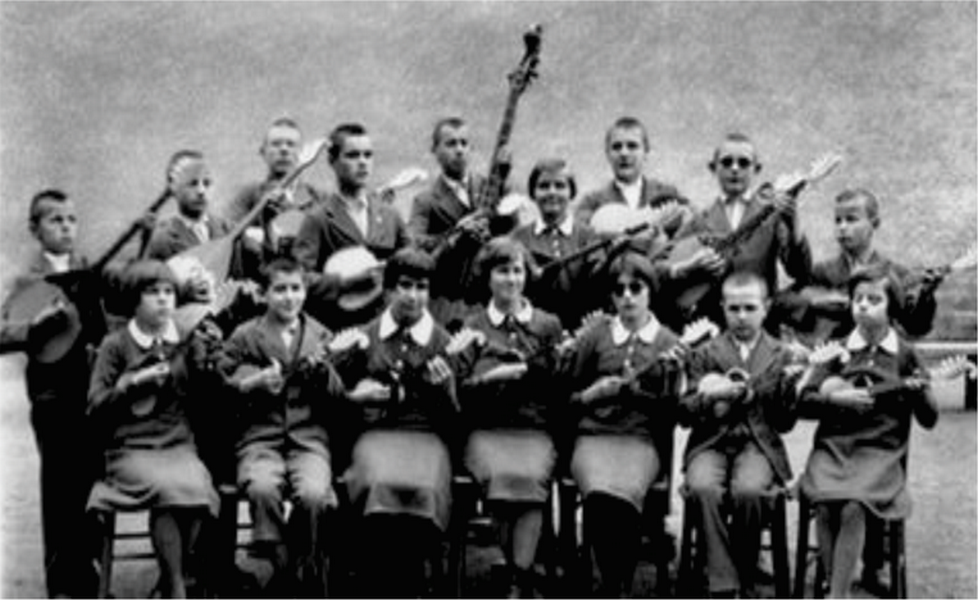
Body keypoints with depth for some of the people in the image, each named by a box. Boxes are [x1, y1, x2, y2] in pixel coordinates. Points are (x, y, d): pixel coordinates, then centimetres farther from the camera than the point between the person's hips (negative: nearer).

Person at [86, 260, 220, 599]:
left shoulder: (190, 341, 13)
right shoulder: (116, 345, 6)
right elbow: (95, 407, 3)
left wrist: (209, 354, -8)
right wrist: (133, 383, -12)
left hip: (178, 444, 2)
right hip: (131, 448, -2)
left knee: (195, 489, -31)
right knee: (167, 488, -34)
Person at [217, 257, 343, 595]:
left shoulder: (320, 335, 16)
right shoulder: (244, 336, 11)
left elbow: (338, 398, 12)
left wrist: (323, 371, -7)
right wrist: (255, 382, -13)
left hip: (309, 436, 1)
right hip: (260, 435, -1)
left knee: (313, 494, -30)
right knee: (262, 489, -33)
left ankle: (307, 571, -5)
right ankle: (283, 570, -14)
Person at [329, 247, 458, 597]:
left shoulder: (443, 341, 11)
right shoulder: (365, 338, 13)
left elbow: (453, 419, 9)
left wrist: (443, 388, -11)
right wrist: (356, 396, -4)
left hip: (427, 434, 0)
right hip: (375, 431, 0)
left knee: (422, 489, -34)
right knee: (381, 486, -34)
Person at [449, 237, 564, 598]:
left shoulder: (548, 325, 18)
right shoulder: (473, 327, 16)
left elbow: (560, 384, 11)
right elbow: (460, 389, 10)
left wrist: (519, 371, -1)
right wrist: (492, 377, -8)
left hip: (535, 429, 0)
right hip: (487, 430, 0)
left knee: (531, 477, -33)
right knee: (501, 475, -33)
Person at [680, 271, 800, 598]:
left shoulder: (782, 356, 12)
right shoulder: (704, 354, 13)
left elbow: (786, 421, 8)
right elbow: (685, 414, 6)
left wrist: (746, 394, -7)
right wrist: (710, 397, -14)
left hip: (759, 443, -1)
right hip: (711, 442, 1)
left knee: (748, 491, -33)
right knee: (702, 488, -32)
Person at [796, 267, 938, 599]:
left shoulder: (905, 355, 8)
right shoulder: (837, 350, 10)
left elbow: (929, 419, 8)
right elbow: (802, 402, 6)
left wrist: (919, 392, -12)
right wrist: (835, 398, -11)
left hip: (881, 451, -1)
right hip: (833, 446, 1)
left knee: (853, 507, -29)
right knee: (825, 506, -27)